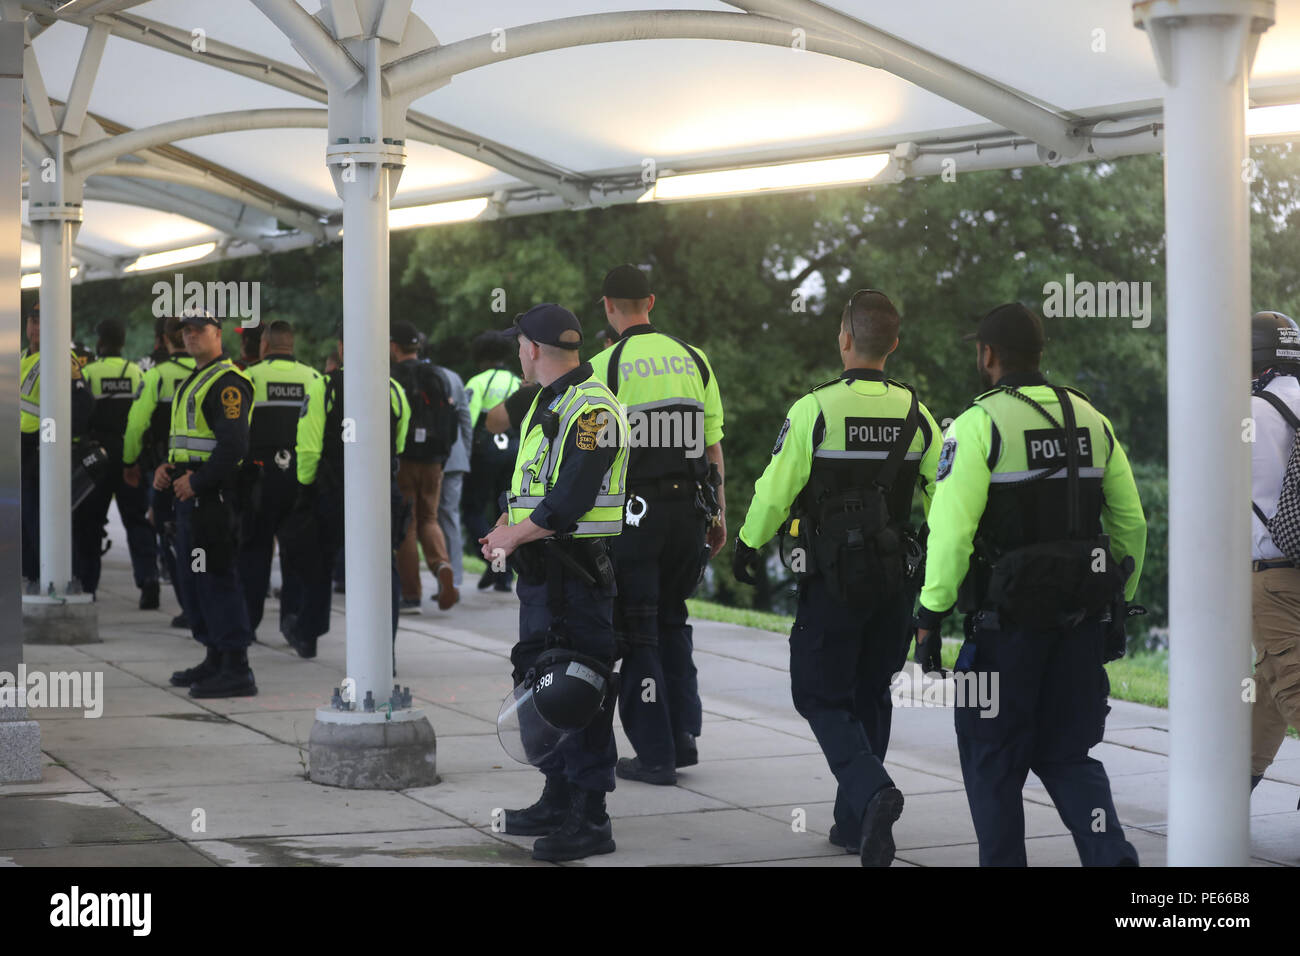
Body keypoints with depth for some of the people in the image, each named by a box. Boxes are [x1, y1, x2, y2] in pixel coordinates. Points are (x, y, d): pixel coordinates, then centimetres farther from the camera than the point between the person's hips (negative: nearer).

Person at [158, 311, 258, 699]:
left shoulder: (227, 382, -13)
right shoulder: (193, 382, 21)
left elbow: (234, 445, -22)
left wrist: (196, 482, -18)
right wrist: (166, 468, 9)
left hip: (211, 493, -11)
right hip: (189, 493, 11)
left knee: (217, 579, -11)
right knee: (192, 579, 14)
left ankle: (237, 672, -10)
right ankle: (216, 659, 22)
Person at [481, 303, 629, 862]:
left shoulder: (590, 409, -16)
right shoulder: (549, 403, 18)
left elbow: (570, 500, -23)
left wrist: (515, 536, -13)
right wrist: (506, 527, 8)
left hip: (575, 572, -11)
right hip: (542, 570, 11)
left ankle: (590, 820, -6)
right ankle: (558, 801, 27)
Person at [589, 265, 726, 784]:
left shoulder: (604, 367, -7)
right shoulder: (694, 360, 6)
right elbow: (713, 445, 9)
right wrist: (718, 513, 16)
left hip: (633, 512, -4)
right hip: (689, 507, 4)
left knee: (636, 632, 4)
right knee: (672, 620, 20)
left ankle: (655, 755, 4)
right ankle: (684, 735, 16)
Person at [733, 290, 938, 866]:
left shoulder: (815, 409, -12)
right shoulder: (914, 414, 2)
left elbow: (775, 489, -7)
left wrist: (749, 546, 10)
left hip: (832, 577, -5)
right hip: (896, 579, 5)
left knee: (820, 695, 3)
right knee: (869, 694, 17)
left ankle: (871, 791, -22)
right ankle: (855, 823, 22)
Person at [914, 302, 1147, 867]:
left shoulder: (979, 424, -9)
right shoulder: (1091, 420, 10)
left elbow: (951, 530, -17)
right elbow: (1131, 523, 14)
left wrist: (930, 614, -11)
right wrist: (1119, 605, 21)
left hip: (1007, 617, -5)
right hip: (1082, 619, 6)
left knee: (993, 758, 9)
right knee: (1067, 755, 13)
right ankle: (1112, 856, -6)